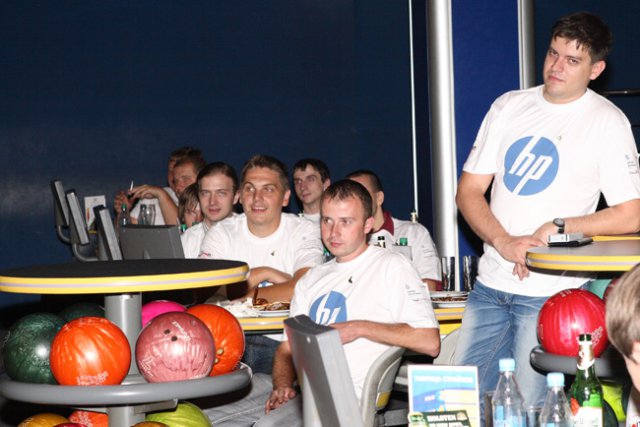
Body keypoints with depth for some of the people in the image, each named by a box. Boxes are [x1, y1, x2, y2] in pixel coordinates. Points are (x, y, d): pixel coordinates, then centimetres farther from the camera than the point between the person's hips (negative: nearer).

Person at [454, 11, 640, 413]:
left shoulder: (608, 122, -5)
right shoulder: (509, 106, 7)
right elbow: (468, 191, 4)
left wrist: (557, 227, -15)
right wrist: (504, 243, -13)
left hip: (550, 292, -4)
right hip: (490, 284, 5)